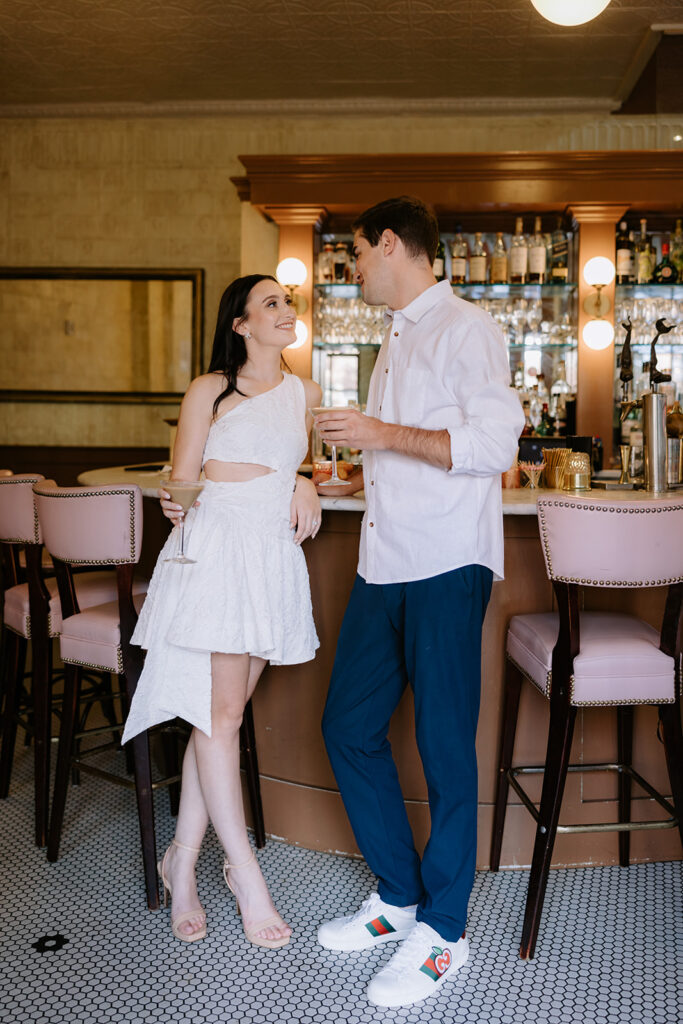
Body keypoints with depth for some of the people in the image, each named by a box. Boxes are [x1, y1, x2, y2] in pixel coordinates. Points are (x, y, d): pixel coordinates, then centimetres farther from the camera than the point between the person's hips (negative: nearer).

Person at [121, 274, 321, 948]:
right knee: (220, 714, -7)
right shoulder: (210, 391, 2)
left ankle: (182, 861, 16)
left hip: (275, 556, 5)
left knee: (221, 713, 5)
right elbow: (181, 481, 3)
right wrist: (175, 506, -18)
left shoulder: (305, 395, 16)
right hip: (215, 548, -4)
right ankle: (246, 875, 3)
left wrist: (306, 486, 8)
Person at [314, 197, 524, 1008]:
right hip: (385, 564, 9)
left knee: (445, 749, 1)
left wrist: (384, 435, -18)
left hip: (447, 566, -9)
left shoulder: (465, 328, -7)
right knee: (349, 729, 10)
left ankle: (443, 930, 17)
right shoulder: (396, 340, 20)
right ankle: (398, 895, 26)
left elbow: (494, 444, -18)